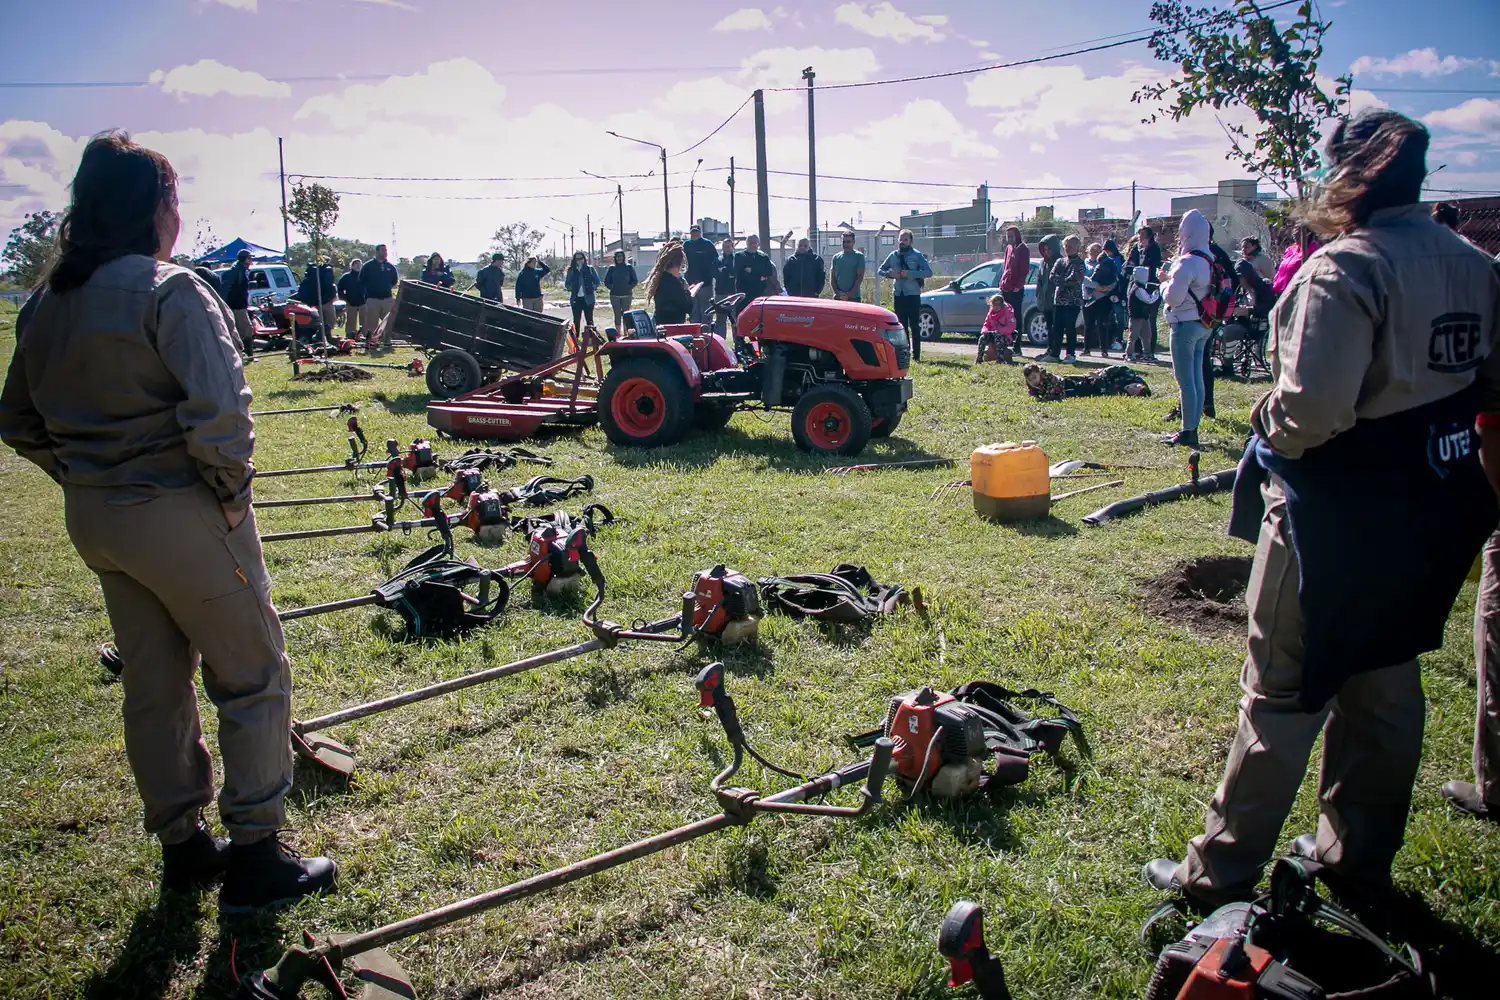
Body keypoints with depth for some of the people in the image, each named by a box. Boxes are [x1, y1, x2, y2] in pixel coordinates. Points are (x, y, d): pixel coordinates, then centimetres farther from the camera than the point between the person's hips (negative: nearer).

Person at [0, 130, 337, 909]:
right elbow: (217, 412, -26)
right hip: (178, 515, -8)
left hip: (93, 521, 8)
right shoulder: (171, 291, -16)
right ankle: (254, 857, 13)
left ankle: (182, 846, 32)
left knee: (153, 683, 18)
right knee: (252, 676, 6)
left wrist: (82, 478, 15)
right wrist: (231, 493, -13)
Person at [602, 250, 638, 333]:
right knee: (617, 315, 3)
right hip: (615, 296, 1)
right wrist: (612, 288, -2)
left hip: (626, 295, -1)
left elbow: (635, 281, 6)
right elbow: (606, 282, 9)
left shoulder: (629, 267, 3)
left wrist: (628, 287, -5)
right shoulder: (611, 268, 5)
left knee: (626, 315, -5)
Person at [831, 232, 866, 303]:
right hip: (838, 297, 3)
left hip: (854, 297, -3)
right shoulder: (836, 257, 12)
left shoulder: (859, 256, 2)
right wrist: (837, 292, -5)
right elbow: (833, 277, 11)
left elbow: (860, 276, -5)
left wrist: (850, 294, -12)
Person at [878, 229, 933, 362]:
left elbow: (929, 272, -8)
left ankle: (916, 355, -3)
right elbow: (880, 270, 16)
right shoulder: (893, 255, 11)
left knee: (914, 326, -5)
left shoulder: (917, 255, -1)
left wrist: (910, 274, -18)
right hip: (898, 295, 4)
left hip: (913, 295, -4)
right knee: (902, 326, 7)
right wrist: (890, 273, -6)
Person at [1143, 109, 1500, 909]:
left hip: (1341, 513, -8)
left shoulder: (1345, 269, -20)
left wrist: (1268, 422, -9)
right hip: (1433, 511, 8)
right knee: (1385, 685, 19)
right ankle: (1360, 861, 34)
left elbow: (1314, 406, -28)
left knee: (1282, 694, 2)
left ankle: (1221, 870, 15)